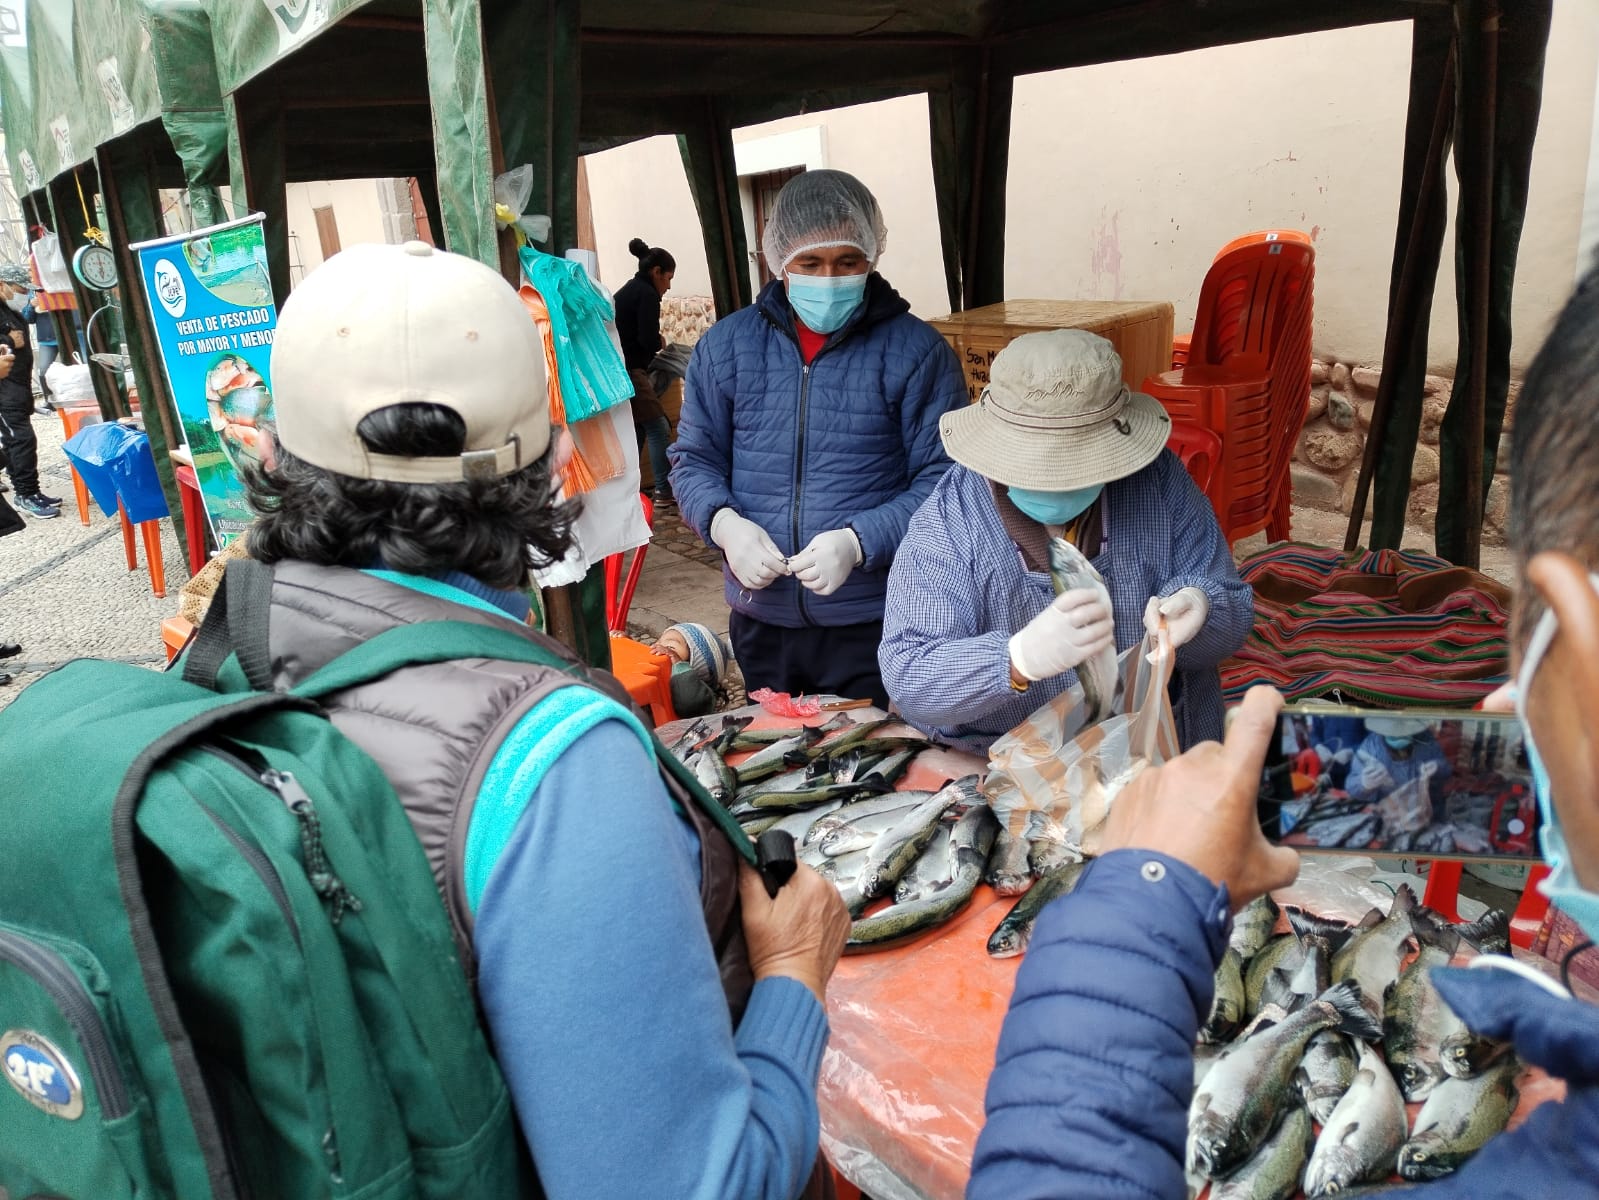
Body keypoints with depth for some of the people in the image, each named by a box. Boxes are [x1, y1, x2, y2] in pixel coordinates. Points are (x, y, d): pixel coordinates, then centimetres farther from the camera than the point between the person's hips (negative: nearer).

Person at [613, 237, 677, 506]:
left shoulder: (626, 291, 21)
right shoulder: (647, 294, -8)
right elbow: (649, 340, -17)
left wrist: (653, 344, 9)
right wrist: (660, 343, 4)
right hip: (629, 373, -10)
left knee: (635, 428, 16)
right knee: (658, 429, -6)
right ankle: (664, 489, -6)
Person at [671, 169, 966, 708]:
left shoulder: (916, 351, -6)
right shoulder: (726, 346, 4)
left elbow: (942, 479, -9)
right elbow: (694, 458, 9)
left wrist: (860, 542, -23)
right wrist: (725, 523, -12)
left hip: (878, 627, -3)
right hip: (760, 621, 3)